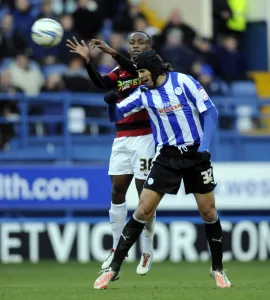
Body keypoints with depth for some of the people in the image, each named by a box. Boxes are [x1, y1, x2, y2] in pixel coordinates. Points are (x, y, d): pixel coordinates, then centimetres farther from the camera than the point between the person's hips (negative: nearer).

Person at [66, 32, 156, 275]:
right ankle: (117, 249, 12)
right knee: (117, 191, 3)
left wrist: (112, 52, -35)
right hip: (122, 138, 5)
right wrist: (87, 60, -20)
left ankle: (147, 253, 3)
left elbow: (139, 71, -24)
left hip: (145, 137, -5)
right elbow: (102, 83, -6)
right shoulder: (120, 71, 12)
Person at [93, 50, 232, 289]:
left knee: (208, 212, 2)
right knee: (143, 211, -7)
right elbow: (116, 115, 3)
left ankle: (218, 269, 20)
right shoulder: (144, 95, 1)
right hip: (167, 157, 2)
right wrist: (111, 102, -20)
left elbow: (210, 111, -8)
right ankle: (114, 268, -2)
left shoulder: (183, 81, -8)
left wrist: (204, 146, -19)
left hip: (196, 154, -2)